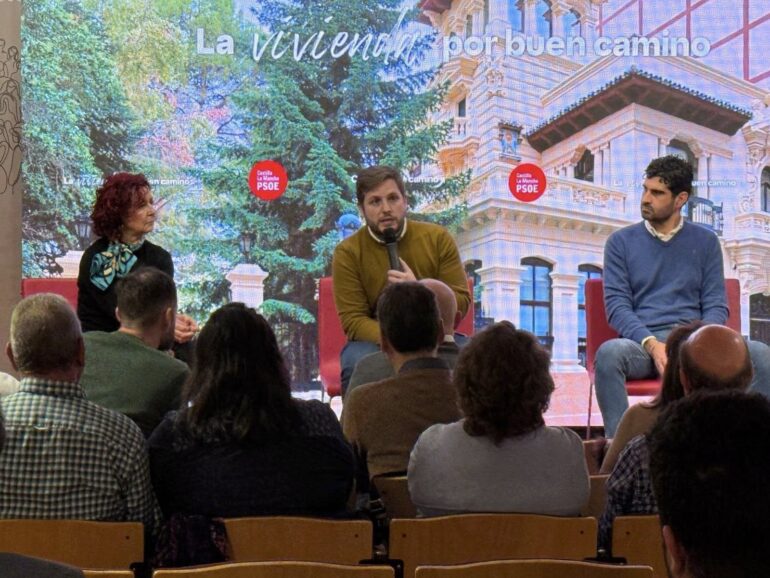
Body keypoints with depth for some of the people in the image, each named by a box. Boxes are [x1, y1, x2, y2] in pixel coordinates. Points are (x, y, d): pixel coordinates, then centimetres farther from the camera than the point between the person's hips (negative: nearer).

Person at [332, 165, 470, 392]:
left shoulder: (438, 238, 1)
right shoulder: (347, 252, -5)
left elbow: (461, 303, 0)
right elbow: (353, 320, -9)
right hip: (375, 341, -2)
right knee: (357, 362, -34)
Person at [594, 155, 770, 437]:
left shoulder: (705, 241, 15)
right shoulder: (621, 242, 11)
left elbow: (716, 305, 10)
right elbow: (617, 305, 1)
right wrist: (652, 344, -17)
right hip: (643, 341, -1)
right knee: (609, 353, -37)